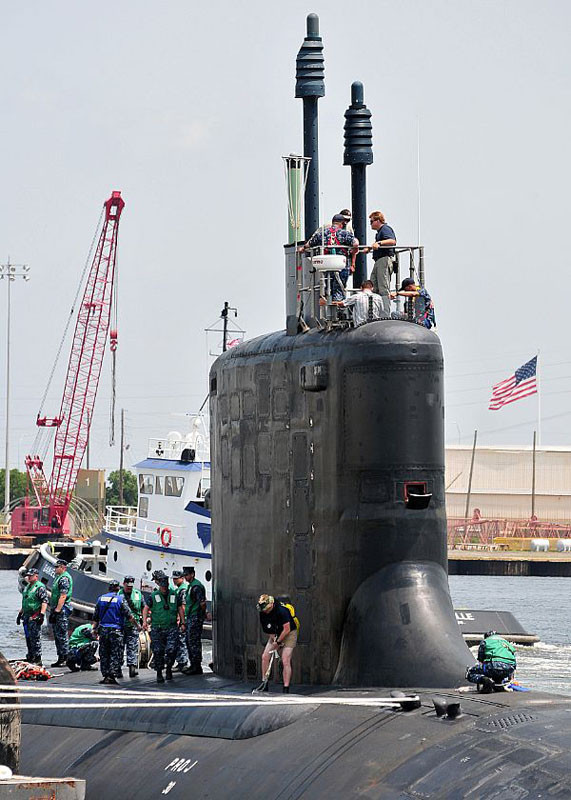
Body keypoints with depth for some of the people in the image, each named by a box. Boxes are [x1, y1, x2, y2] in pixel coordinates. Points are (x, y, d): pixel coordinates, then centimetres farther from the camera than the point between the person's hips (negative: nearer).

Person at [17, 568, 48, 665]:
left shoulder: (40, 587, -10)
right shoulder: (27, 587, 19)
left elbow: (44, 602, -18)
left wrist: (41, 614, -26)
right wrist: (20, 613, 27)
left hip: (35, 617, -9)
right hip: (26, 616, 9)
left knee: (35, 638, -9)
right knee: (28, 638, 13)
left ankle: (37, 659, -8)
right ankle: (30, 657, 22)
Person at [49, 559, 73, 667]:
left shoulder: (64, 579, -15)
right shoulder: (58, 577, 18)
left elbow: (63, 596, -22)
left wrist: (57, 610, -24)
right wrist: (52, 608, 23)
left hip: (62, 610, -11)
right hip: (57, 609, 11)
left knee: (62, 635, -9)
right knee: (57, 635, 13)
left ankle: (64, 659, -8)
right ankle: (61, 658, 17)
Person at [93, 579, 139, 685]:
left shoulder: (101, 599, 8)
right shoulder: (120, 599, -5)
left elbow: (95, 617, 11)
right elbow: (129, 616, -5)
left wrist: (95, 628, 20)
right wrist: (137, 625, 7)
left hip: (103, 630, 4)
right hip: (116, 630, -4)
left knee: (104, 654, 9)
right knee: (115, 654, -1)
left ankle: (105, 675, 6)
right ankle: (112, 675, -10)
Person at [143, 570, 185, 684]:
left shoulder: (174, 594, 6)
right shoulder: (153, 596, 1)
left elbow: (180, 608, 15)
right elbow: (146, 608, 5)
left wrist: (182, 622, 11)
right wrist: (144, 621, -8)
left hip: (172, 628, 0)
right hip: (157, 629, 0)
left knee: (171, 649, -12)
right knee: (158, 651, -1)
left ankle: (169, 669, 12)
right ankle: (159, 673, 11)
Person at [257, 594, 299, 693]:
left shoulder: (281, 610, -29)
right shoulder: (263, 613, -9)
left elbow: (287, 629, -25)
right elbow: (266, 629, 1)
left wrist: (278, 642, -21)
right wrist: (274, 639, -12)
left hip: (289, 634, -6)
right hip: (275, 635, 6)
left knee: (285, 661, -15)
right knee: (265, 656, -6)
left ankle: (286, 689, -12)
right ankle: (264, 684, 3)